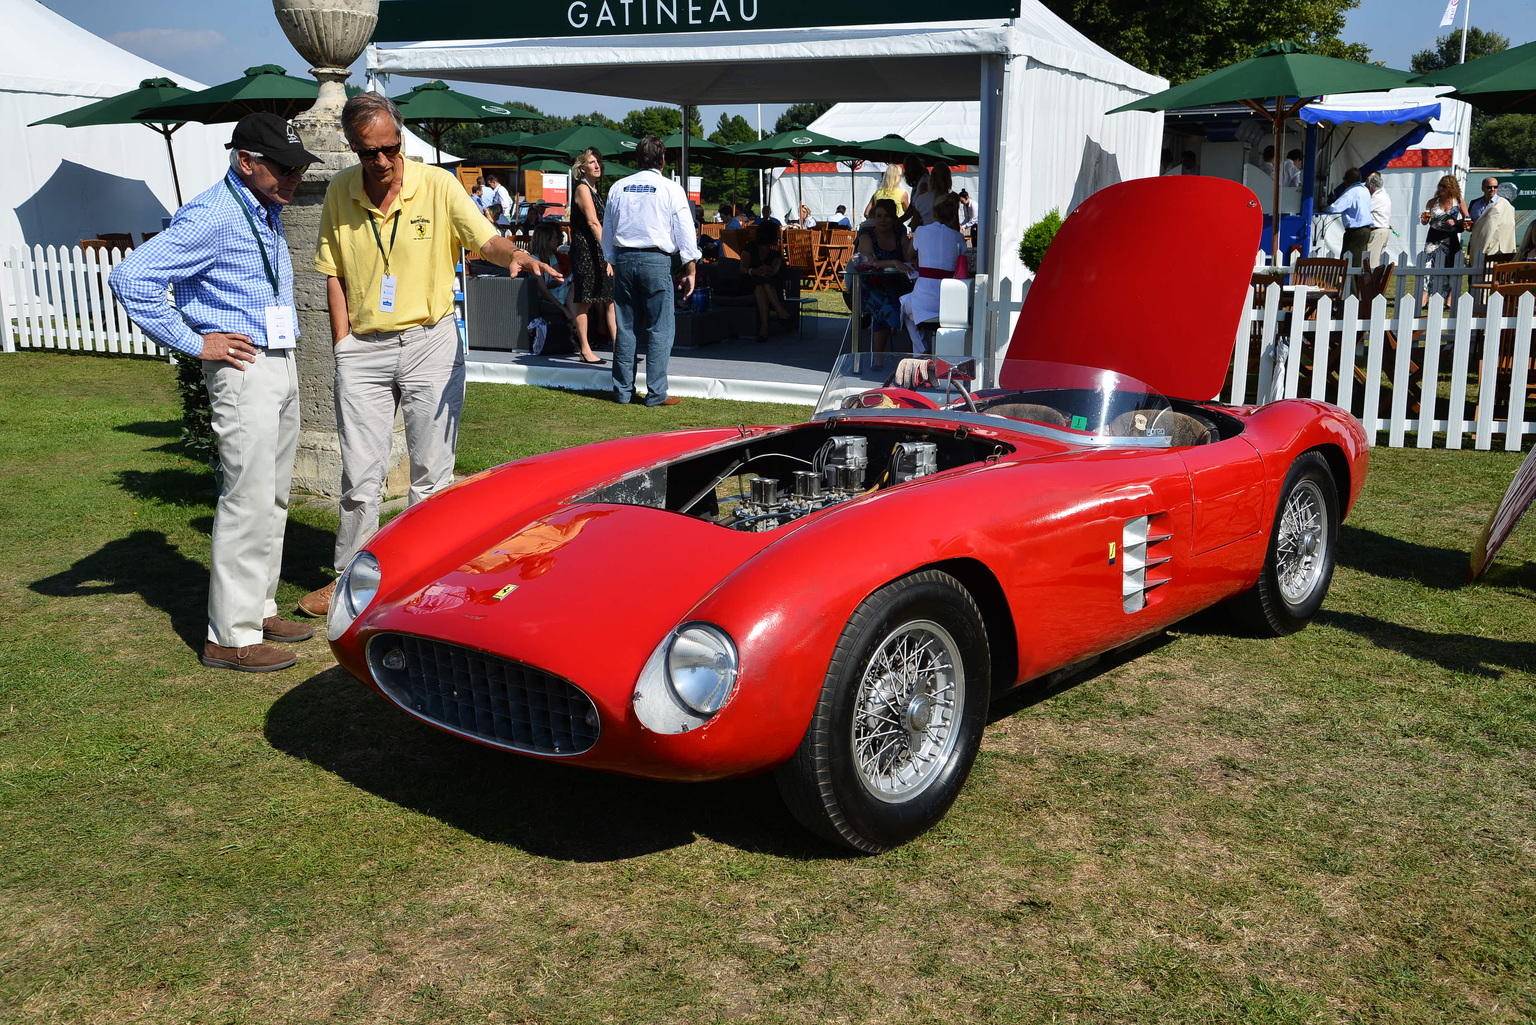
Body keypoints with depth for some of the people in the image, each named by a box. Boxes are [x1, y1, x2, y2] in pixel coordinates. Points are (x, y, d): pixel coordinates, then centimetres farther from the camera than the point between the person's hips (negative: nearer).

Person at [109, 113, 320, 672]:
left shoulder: (268, 213, 14)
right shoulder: (211, 216, -15)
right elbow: (130, 277, -20)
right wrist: (195, 343, -16)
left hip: (282, 366, 9)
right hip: (244, 369, -9)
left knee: (273, 499, 14)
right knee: (248, 501, -8)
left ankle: (258, 608, 24)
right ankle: (231, 636, -2)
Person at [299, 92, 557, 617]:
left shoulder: (438, 185, -5)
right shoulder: (340, 192, 3)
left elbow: (486, 240, -10)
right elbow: (334, 274, 8)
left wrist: (514, 253, -34)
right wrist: (343, 343, 0)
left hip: (430, 342, -2)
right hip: (363, 350, 2)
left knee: (432, 472, 3)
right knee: (360, 472, 6)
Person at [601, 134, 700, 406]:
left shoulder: (618, 187, 11)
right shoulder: (671, 189, -1)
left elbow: (607, 230, 16)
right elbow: (685, 232, -1)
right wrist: (690, 270, 4)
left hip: (623, 260, 4)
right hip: (656, 261, -4)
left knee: (626, 327, 10)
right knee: (660, 329, 0)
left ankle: (622, 390, 13)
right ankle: (656, 393, -1)